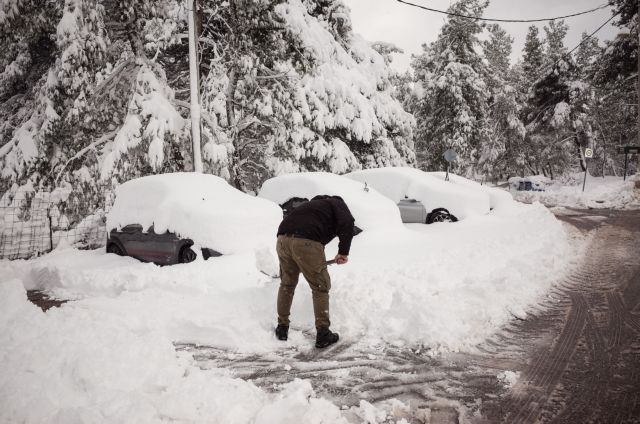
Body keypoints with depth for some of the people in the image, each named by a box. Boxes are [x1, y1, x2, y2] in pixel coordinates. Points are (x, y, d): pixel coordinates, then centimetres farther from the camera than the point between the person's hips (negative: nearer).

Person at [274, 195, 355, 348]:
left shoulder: (314, 203, 37)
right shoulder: (338, 203, 18)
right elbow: (347, 223, -6)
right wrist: (343, 252, 1)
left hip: (283, 239, 7)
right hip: (307, 243, -6)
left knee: (287, 284, 25)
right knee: (320, 288, 10)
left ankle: (282, 328, 33)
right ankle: (323, 335, 15)